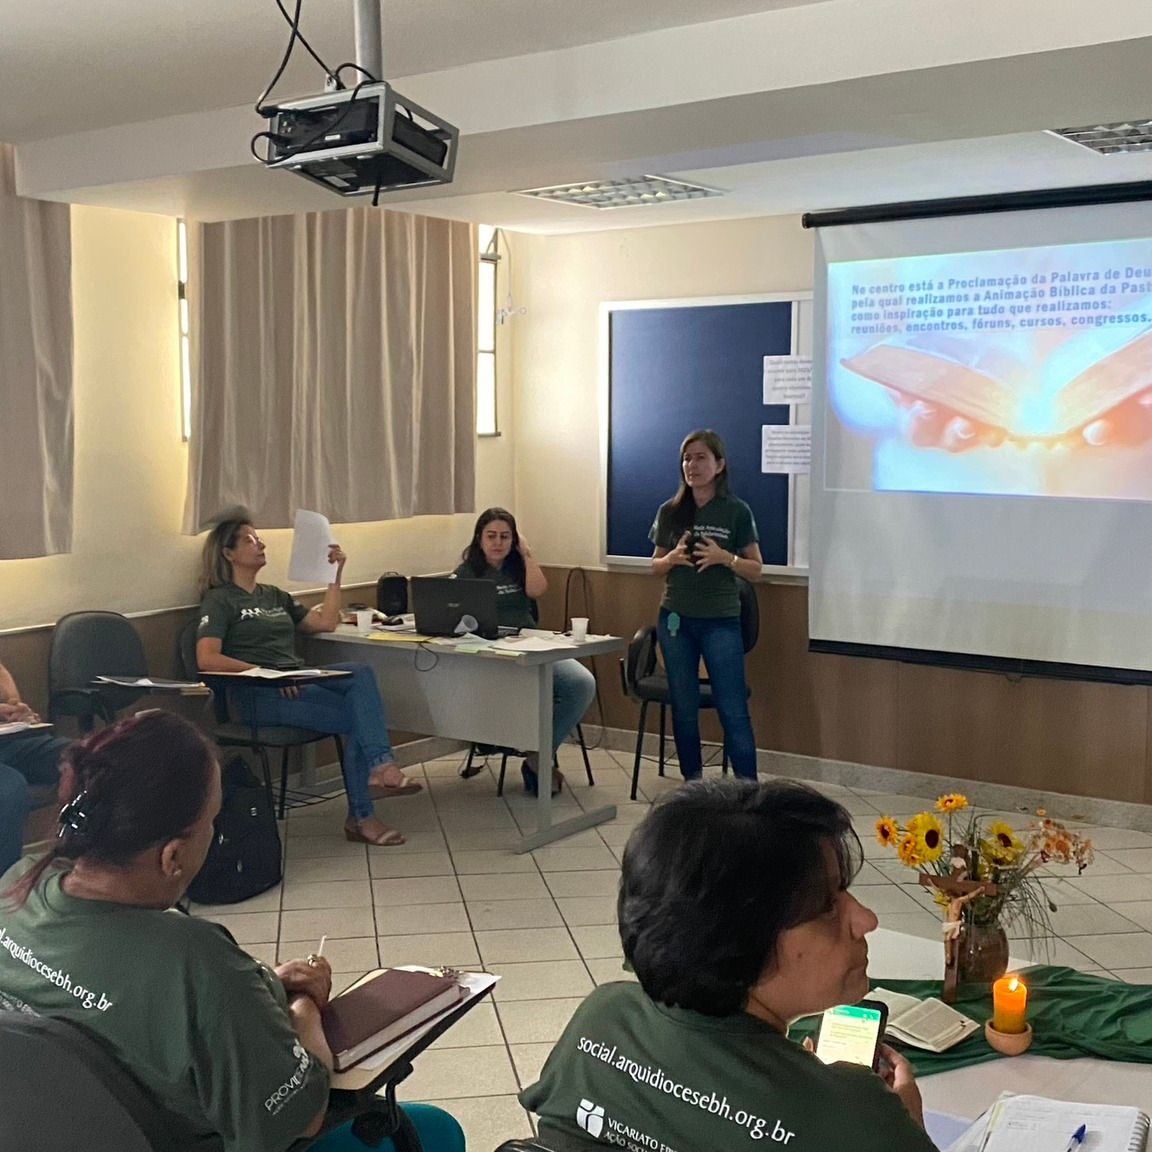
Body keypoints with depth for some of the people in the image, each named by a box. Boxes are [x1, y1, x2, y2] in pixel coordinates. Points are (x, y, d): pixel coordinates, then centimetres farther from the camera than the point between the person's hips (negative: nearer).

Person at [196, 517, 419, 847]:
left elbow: (325, 622, 23)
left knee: (360, 674, -25)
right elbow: (207, 659, -11)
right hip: (259, 696, -7)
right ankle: (360, 817, -17)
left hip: (296, 682, 7)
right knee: (357, 717, -23)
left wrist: (336, 573, 18)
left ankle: (380, 766, -36)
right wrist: (266, 671, -18)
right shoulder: (219, 600, 4)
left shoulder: (274, 596, 27)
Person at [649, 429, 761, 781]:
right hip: (675, 620, 3)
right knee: (683, 709, 8)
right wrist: (673, 557, -10)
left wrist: (725, 557, -17)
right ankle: (693, 785, 21)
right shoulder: (670, 512, 5)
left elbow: (755, 570, 1)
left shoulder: (737, 512, -2)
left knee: (734, 712, -5)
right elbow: (656, 566, 12)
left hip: (721, 622, -3)